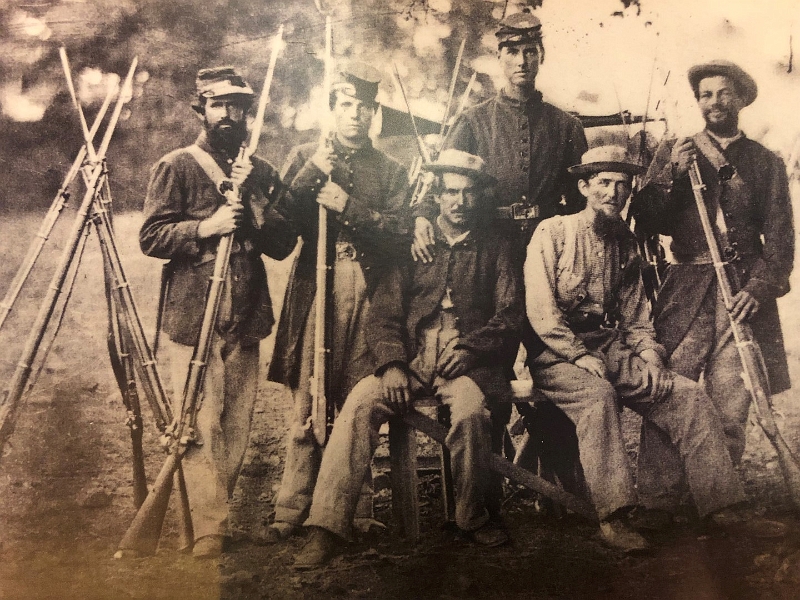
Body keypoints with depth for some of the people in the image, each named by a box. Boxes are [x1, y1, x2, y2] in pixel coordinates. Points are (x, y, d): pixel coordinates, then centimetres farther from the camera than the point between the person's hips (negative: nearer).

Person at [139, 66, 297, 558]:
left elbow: (283, 245, 4)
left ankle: (217, 513, 22)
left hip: (246, 318, 5)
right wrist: (206, 227, -18)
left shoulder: (262, 173, 14)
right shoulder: (177, 167, 2)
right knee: (201, 426, -7)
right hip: (193, 318, -4)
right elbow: (151, 238, -4)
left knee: (237, 425, 8)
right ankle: (208, 528, 0)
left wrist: (253, 195, -10)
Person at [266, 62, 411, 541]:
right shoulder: (305, 157, 15)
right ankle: (292, 511, 4)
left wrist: (348, 206, -10)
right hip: (313, 290, 0)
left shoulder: (392, 172, 14)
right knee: (308, 404, -4)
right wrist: (311, 175, -8)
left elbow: (400, 238, 0)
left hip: (368, 295, 0)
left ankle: (356, 513, 8)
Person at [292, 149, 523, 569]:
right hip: (410, 360, 1)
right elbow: (383, 313, 7)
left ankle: (473, 517, -9)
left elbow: (510, 317, 6)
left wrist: (469, 347, -13)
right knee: (360, 403, -26)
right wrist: (391, 364, -12)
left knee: (471, 411, -33)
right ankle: (327, 527, -25)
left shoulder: (495, 248, 14)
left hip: (466, 363, -1)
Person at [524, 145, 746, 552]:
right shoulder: (553, 233, -3)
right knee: (598, 394, -37)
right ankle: (613, 518, -35)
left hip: (614, 351, 6)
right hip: (558, 357, -6)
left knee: (690, 397, -13)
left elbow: (636, 315, 18)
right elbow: (541, 312, -11)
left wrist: (649, 355, -1)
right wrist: (583, 356, -19)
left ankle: (721, 508, -11)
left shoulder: (626, 243, 16)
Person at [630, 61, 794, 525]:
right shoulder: (675, 155, 15)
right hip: (686, 292, 0)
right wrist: (671, 173, -8)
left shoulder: (766, 164, 15)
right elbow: (645, 222, 6)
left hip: (744, 292, 1)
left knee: (730, 410, -3)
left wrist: (760, 287, -7)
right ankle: (659, 504, -6)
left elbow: (780, 236, 8)